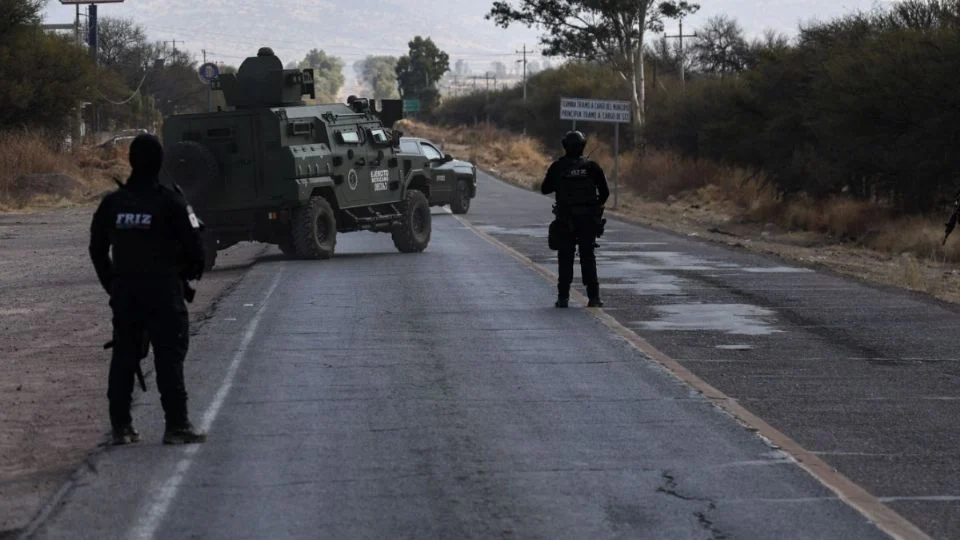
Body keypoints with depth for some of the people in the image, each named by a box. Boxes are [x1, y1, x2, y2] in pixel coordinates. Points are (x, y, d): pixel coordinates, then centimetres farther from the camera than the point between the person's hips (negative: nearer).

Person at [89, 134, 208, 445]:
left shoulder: (112, 203, 4)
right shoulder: (171, 203, -11)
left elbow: (97, 250, 11)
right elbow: (193, 245, -10)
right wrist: (191, 272, 10)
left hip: (124, 293, 4)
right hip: (164, 291, -4)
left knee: (123, 357, 10)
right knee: (170, 357, -1)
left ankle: (121, 427, 11)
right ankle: (177, 426, -3)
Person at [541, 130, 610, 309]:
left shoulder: (557, 167, -3)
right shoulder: (591, 166, -2)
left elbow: (545, 189, 7)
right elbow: (605, 192, 0)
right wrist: (597, 206, 17)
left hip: (565, 219, -1)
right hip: (588, 219, 1)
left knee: (565, 258, 5)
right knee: (588, 257, 6)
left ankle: (563, 297, 0)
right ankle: (593, 297, 1)